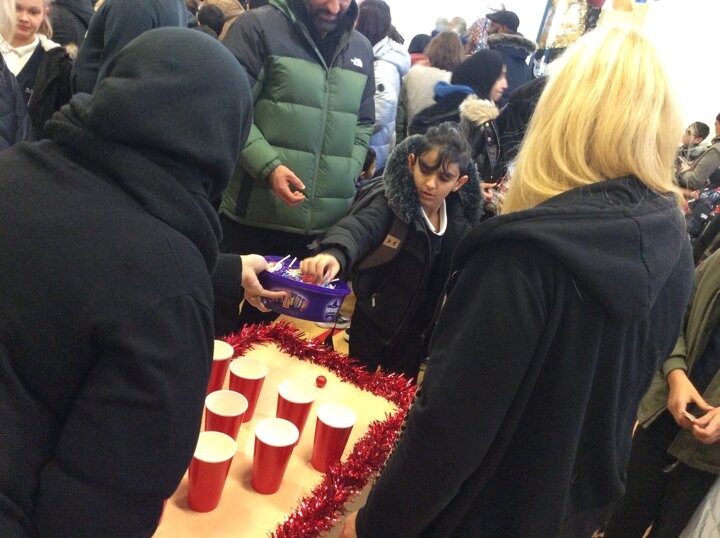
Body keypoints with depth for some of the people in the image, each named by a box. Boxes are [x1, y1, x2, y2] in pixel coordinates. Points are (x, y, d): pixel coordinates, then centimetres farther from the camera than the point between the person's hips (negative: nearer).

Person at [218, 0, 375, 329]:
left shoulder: (361, 50, 13)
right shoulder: (258, 27, -4)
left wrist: (347, 176, 6)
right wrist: (268, 167, -20)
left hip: (328, 226, 5)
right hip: (255, 219, -4)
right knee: (241, 323, 10)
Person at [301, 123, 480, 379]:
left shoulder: (459, 222, -5)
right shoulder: (391, 201, -20)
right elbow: (360, 226, -41)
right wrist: (336, 254, -59)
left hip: (414, 333, 4)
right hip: (373, 323, -4)